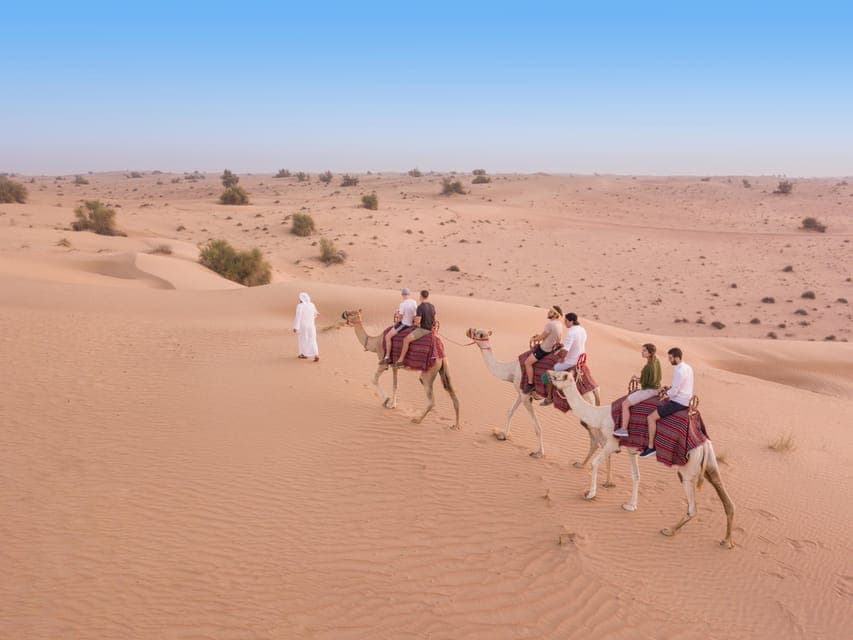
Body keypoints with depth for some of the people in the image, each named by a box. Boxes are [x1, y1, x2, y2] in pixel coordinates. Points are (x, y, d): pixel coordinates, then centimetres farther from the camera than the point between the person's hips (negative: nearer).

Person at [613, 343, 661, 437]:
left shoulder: (648, 367, -25)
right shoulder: (656, 361, 3)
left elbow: (643, 382, -19)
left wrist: (635, 379, 0)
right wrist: (639, 377, 7)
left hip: (648, 390, -10)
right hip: (655, 388, 10)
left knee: (625, 404, -8)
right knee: (630, 394, 29)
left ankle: (624, 430, -5)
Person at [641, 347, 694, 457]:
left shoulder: (679, 371, -24)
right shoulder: (688, 367, 8)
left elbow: (674, 392, -23)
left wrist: (666, 394, -4)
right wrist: (670, 388, 10)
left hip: (678, 403, -10)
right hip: (686, 400, 10)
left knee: (651, 417, -12)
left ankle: (651, 447, -6)